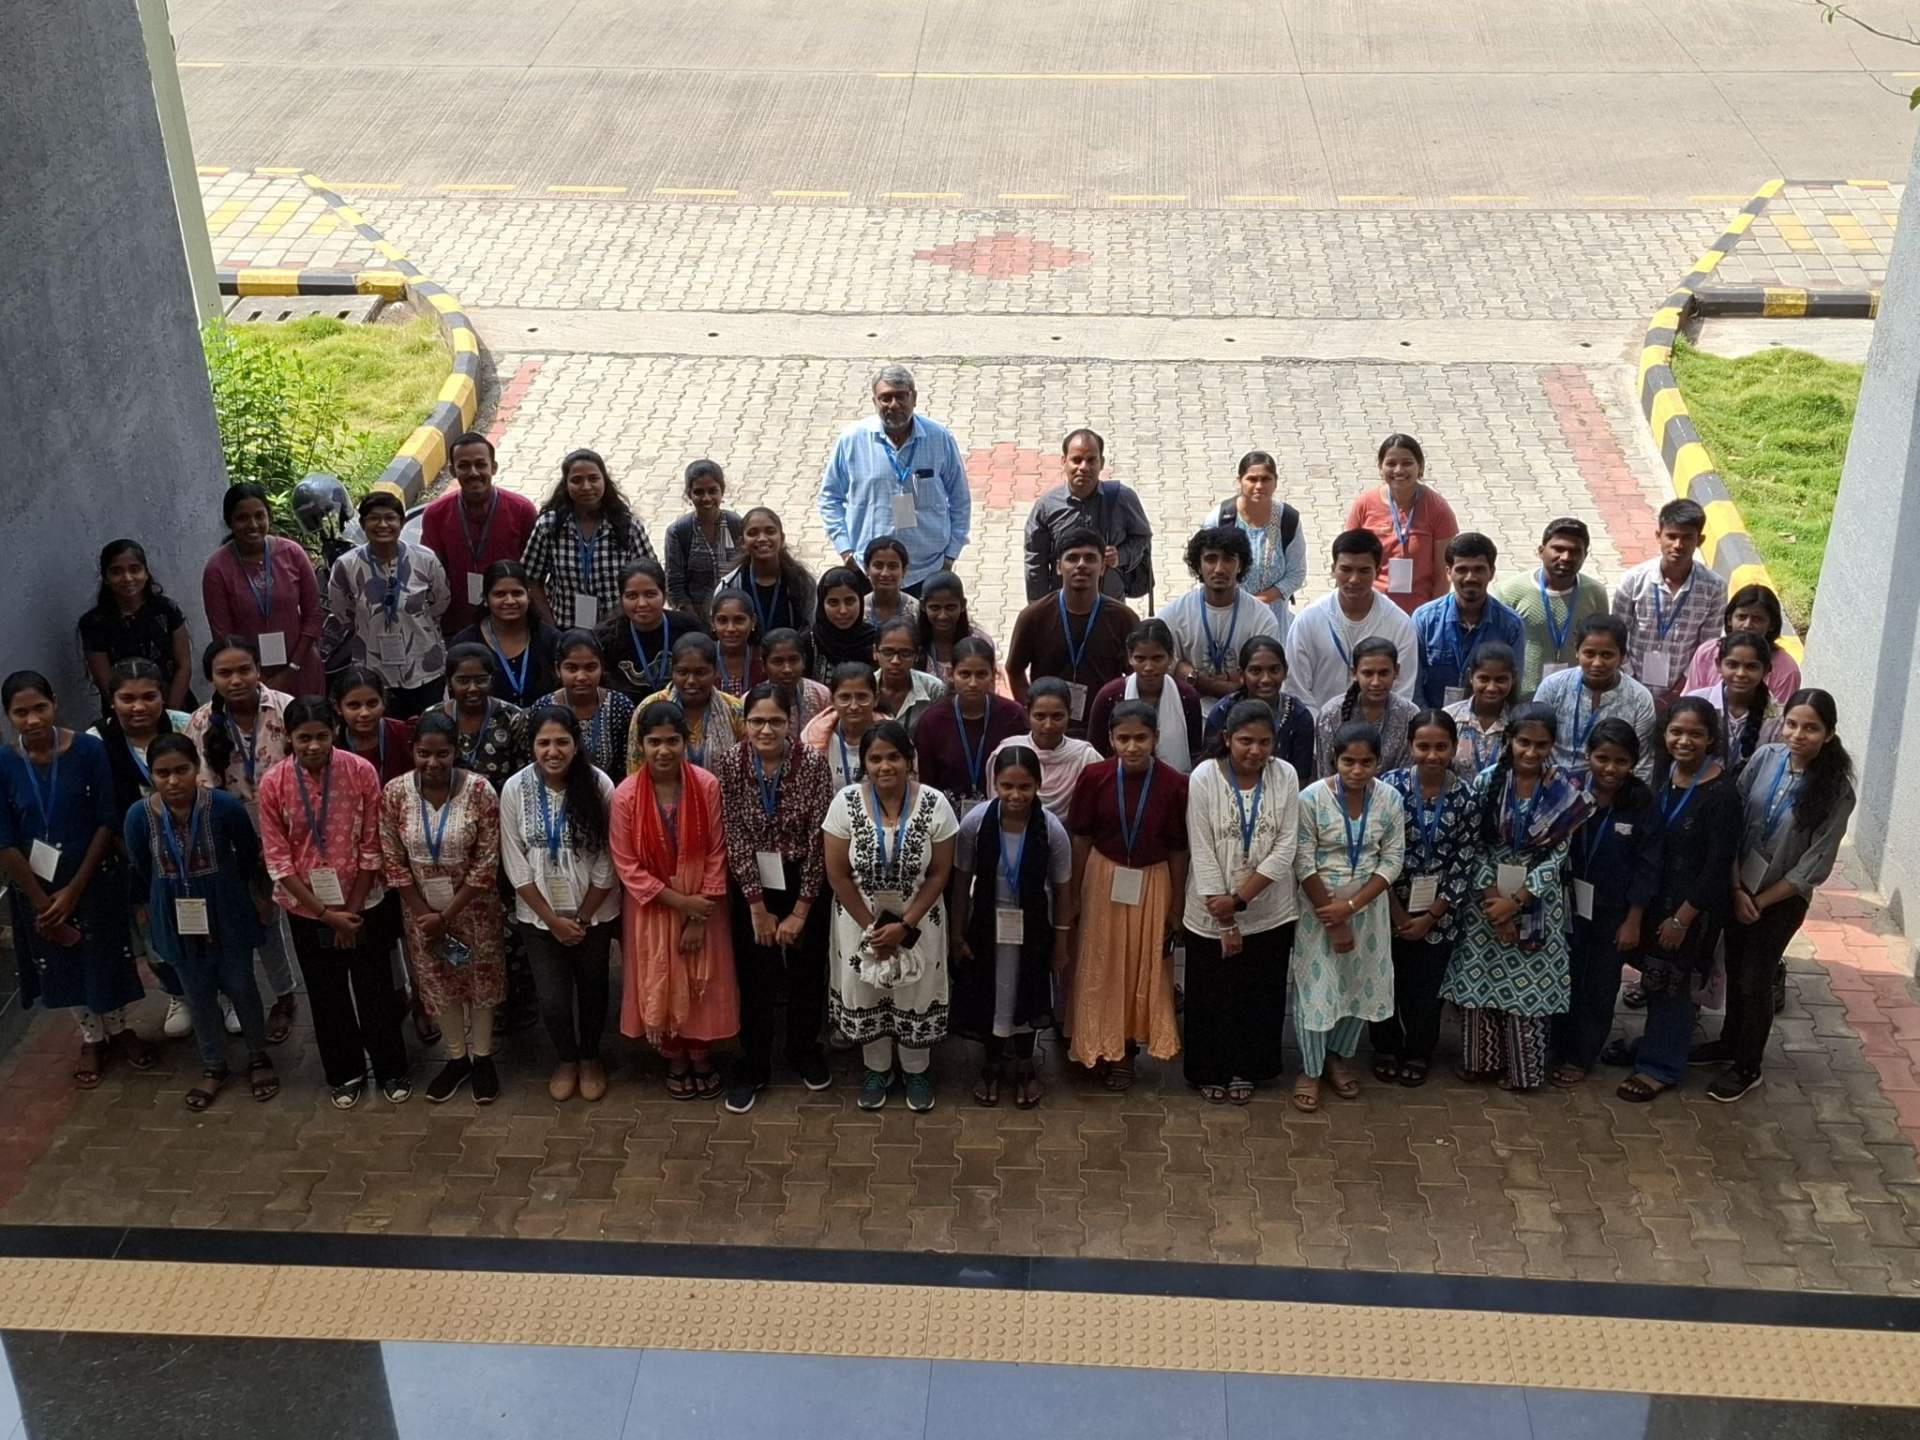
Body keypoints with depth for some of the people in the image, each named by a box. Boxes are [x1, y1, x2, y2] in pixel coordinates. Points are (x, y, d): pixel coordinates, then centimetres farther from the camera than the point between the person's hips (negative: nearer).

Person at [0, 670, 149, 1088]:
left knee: (107, 956, 14)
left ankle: (119, 1029, 39)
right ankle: (92, 1039, 38)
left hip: (95, 877, -1)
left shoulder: (89, 749, -16)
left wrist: (74, 889, -14)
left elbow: (108, 823, -13)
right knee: (63, 962, 17)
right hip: (36, 883, 1)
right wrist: (42, 901, -11)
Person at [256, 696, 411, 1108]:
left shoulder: (361, 772, -15)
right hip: (307, 911, 1)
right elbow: (277, 860, -11)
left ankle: (391, 1070, 29)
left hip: (363, 905, -1)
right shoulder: (272, 784, -14)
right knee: (327, 996, 15)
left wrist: (352, 908, -9)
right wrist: (326, 913, -14)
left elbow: (371, 848, -9)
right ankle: (346, 1073, 33)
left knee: (376, 990, 10)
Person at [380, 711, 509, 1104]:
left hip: (473, 907, -2)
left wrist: (448, 915, -16)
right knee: (438, 983, 16)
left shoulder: (479, 791, -19)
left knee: (481, 980, 13)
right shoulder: (394, 792, -13)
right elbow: (392, 861, -7)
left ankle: (482, 1058, 32)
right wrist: (426, 914, -10)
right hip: (421, 908, 2)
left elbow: (487, 863, -16)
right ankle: (456, 1058, 34)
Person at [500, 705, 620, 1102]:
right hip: (538, 915, 0)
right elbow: (515, 864, -9)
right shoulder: (515, 789, -14)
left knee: (592, 989, 17)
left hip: (595, 912, 0)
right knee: (552, 998, 3)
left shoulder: (598, 785, -17)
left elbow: (608, 862, -11)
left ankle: (590, 1058, 41)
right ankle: (566, 1058, 32)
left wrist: (581, 918, -9)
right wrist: (552, 919, -10)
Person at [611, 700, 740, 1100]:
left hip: (701, 907, 0)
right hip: (652, 908, 0)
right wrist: (679, 901, -16)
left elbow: (717, 854, -9)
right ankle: (675, 1062, 35)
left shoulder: (707, 786, -14)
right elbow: (627, 866, -11)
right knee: (660, 988, 12)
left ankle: (701, 1059, 34)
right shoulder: (626, 795, -15)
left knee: (702, 987, 11)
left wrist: (700, 916, -12)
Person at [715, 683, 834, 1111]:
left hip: (804, 883, 0)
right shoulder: (729, 766, -12)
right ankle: (752, 1067, 24)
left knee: (807, 972, 13)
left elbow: (819, 841, -13)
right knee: (754, 978, 7)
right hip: (751, 885, 0)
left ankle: (805, 1052, 36)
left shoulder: (813, 765, -16)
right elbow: (736, 839, -11)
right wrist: (758, 908, -11)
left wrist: (800, 911, -12)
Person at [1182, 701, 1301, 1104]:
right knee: (1212, 997, 11)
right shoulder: (1204, 777, -13)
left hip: (1270, 913, 2)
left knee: (1260, 997, 14)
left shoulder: (1285, 776, -8)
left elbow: (1285, 849, -10)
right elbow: (1202, 853, -13)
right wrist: (1224, 922, -14)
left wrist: (1239, 900, -18)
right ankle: (1211, 1072, 31)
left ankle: (1246, 1070, 33)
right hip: (1211, 915, -1)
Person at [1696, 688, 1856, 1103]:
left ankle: (1748, 1067, 25)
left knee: (1756, 979, 7)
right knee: (1734, 969, 17)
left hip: (1782, 899, -3)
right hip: (1740, 886, 3)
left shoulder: (1836, 790, -18)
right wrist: (1737, 889, -10)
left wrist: (1760, 901, -11)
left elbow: (1814, 866, -15)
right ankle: (1730, 1042, 39)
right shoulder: (1765, 758, -11)